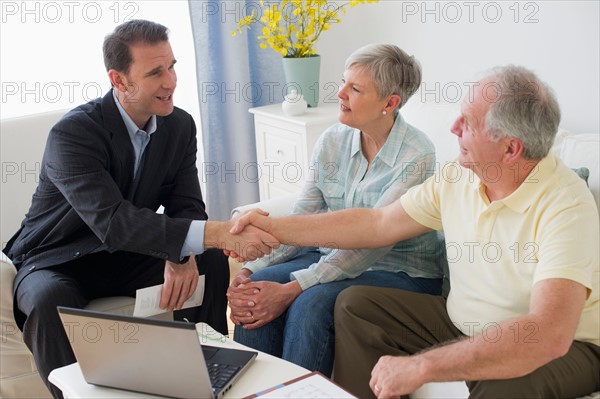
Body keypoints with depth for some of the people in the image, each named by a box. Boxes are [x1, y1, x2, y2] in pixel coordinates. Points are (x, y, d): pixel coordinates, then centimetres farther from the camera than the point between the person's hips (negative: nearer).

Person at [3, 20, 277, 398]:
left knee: (212, 263, -15)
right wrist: (217, 233, -49)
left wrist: (181, 256, -32)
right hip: (60, 262, -5)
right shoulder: (73, 133, -27)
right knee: (50, 301, -36)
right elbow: (113, 221, -40)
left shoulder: (180, 125, -7)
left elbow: (186, 205, -7)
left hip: (128, 255, 5)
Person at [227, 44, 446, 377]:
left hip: (399, 271, -5)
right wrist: (251, 269, -17)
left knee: (310, 302, -31)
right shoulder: (332, 141, 2)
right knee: (255, 290, -19)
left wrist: (291, 289, -30)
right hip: (333, 256, 6)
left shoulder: (416, 157, -18)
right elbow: (301, 220, 0)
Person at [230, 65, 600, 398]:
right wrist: (275, 228, 4)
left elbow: (550, 334, -40)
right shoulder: (458, 177, -6)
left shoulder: (566, 206, -28)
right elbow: (376, 224, 5)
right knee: (355, 304, 2)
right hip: (462, 323, 7)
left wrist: (422, 366, -40)